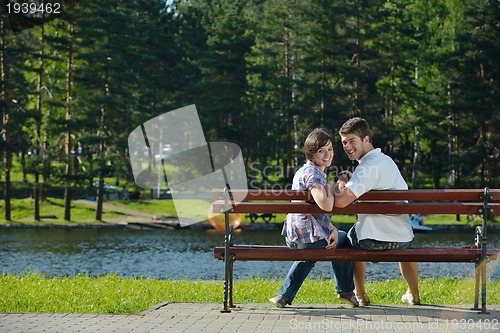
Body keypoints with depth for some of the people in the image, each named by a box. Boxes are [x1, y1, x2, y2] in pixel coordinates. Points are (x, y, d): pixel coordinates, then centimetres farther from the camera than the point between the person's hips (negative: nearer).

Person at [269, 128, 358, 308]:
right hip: (309, 237, -9)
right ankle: (345, 291, 33)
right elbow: (326, 205, -32)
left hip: (293, 237, 9)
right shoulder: (313, 173, -18)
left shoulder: (304, 171, 14)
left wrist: (332, 229, 4)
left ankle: (284, 295, 32)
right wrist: (331, 186, -13)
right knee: (345, 241, 19)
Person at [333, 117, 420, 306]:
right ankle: (413, 293, 53)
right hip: (402, 240, 7)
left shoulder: (368, 167, -19)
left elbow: (340, 201, -30)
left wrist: (341, 182, -10)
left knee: (352, 236, 29)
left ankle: (360, 294, 33)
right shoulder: (386, 160, 10)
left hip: (372, 240, -7)